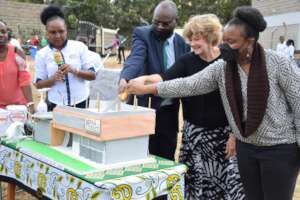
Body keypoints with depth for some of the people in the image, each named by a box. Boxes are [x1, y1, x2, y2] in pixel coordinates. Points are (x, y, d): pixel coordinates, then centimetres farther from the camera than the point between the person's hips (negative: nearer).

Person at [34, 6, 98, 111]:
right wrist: (53, 79, -17)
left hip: (80, 103, 0)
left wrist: (75, 71, -19)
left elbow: (92, 75, -1)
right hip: (56, 105, 0)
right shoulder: (42, 54, 0)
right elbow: (38, 84, 2)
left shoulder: (80, 47, -2)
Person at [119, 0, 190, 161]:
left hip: (170, 110, 3)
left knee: (166, 158, 11)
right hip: (147, 107, -3)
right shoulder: (142, 34, -5)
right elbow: (136, 58, -24)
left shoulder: (182, 43, 6)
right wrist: (125, 78, -44)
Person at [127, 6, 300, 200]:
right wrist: (146, 88, -9)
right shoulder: (221, 68, -4)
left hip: (280, 149, -4)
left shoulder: (280, 64, -16)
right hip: (246, 147, 5)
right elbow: (188, 85, -5)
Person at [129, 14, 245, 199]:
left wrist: (235, 134, -7)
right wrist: (145, 79, -32)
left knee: (233, 183, -3)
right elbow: (166, 78, -12)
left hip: (225, 133, -2)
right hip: (195, 134, 2)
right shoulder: (187, 61, 2)